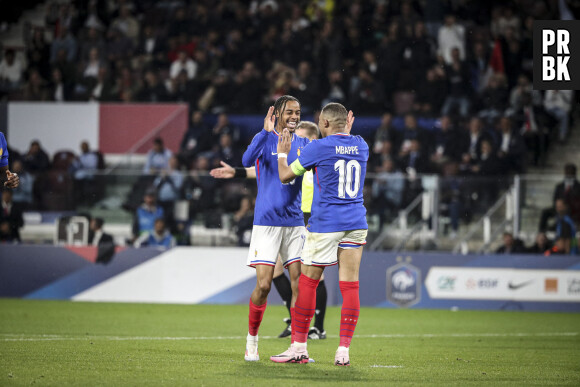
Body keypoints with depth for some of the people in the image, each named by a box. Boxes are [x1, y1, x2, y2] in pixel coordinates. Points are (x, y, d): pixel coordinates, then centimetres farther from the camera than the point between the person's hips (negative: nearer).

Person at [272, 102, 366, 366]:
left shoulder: (318, 148, -9)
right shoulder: (360, 145, 6)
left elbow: (285, 176, 1)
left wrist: (282, 153, 18)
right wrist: (347, 131, 41)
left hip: (325, 223, -5)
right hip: (356, 224, 5)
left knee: (307, 283, 5)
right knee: (350, 286, 1)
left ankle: (299, 347, 7)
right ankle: (343, 351, -2)